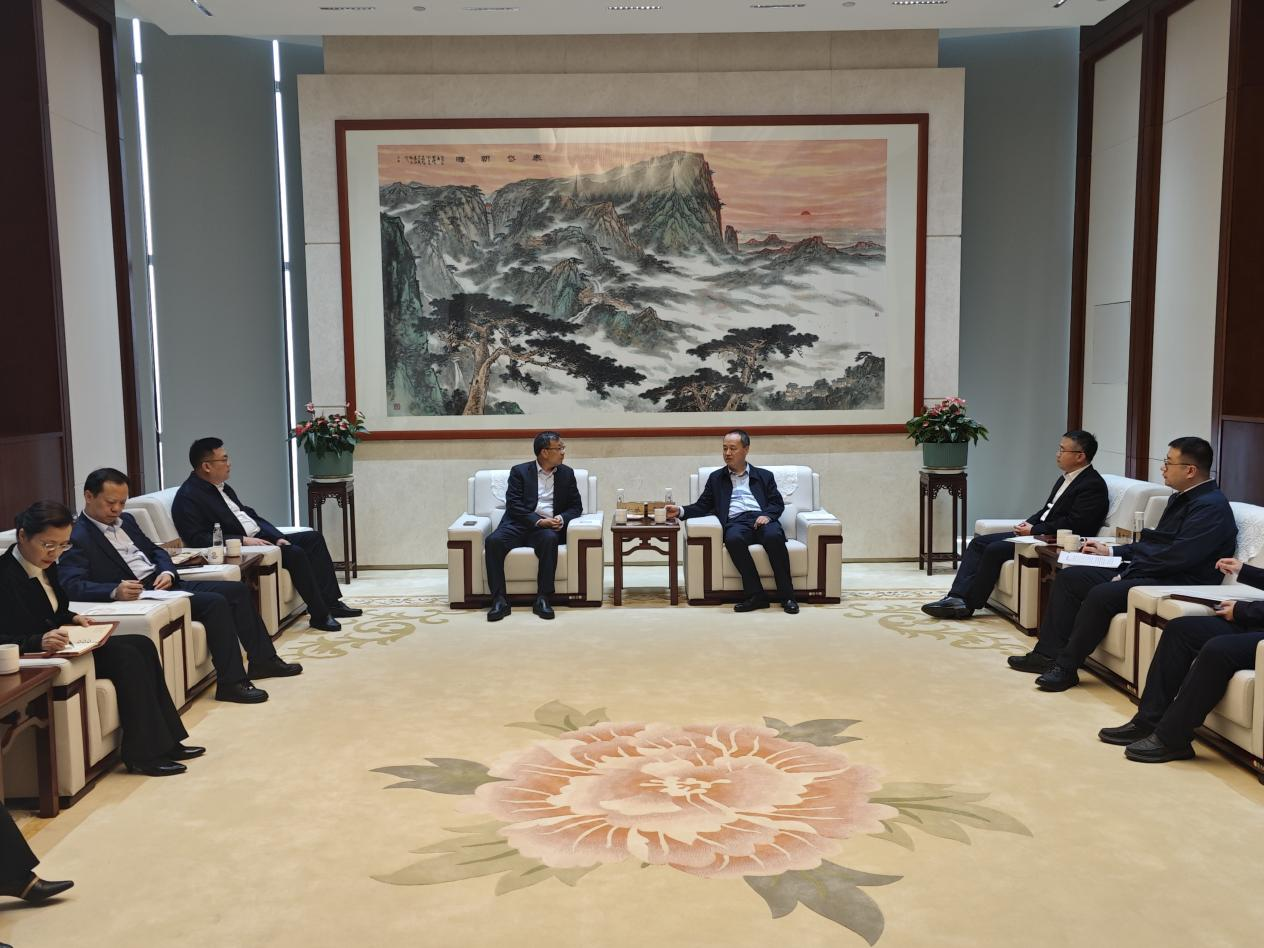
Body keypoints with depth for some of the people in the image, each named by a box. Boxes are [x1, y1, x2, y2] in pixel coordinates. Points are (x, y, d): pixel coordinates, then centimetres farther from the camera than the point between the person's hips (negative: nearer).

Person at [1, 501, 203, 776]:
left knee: (142, 645, -4)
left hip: (58, 645, 9)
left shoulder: (45, 564, 7)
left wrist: (72, 618, 1)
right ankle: (142, 753, -15)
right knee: (125, 657, -21)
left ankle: (164, 741, -3)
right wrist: (39, 641, -37)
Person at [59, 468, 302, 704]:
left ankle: (262, 660, 12)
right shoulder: (77, 537, -10)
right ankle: (231, 682, -20)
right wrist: (115, 591, -38)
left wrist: (168, 572, -3)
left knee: (237, 590, 3)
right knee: (216, 603, -25)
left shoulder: (126, 521, 16)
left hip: (163, 583, 9)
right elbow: (71, 585, -21)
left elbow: (155, 550, 20)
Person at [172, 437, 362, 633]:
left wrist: (278, 536, 2)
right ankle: (319, 615, -16)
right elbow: (197, 539, -21)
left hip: (259, 537, 10)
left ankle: (331, 602, 0)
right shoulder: (188, 497, -13)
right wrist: (243, 540, -25)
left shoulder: (222, 486, 14)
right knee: (294, 553, -26)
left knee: (313, 538, 2)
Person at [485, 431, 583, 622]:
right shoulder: (519, 471, 7)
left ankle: (542, 599, -33)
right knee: (493, 541, -31)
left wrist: (562, 518, -8)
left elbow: (576, 506, 15)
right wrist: (538, 521, -17)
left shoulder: (567, 474, 16)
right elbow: (513, 505, -3)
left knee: (550, 539, -36)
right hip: (520, 525, -1)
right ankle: (499, 600, -29)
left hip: (549, 527, 1)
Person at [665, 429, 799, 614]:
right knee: (733, 539, -37)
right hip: (736, 522, 0)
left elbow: (777, 503, 14)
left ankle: (786, 596, -27)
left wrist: (767, 515, -9)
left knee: (774, 536, -36)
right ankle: (756, 595, -30)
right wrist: (681, 511, -1)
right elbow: (702, 507, 18)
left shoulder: (764, 476, 23)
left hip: (762, 519, 0)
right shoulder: (716, 478, 25)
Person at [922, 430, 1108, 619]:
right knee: (979, 542, -4)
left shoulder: (1093, 485, -12)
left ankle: (968, 604, -13)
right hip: (1036, 532, 10)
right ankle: (958, 597, -15)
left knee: (995, 549, -23)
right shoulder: (1066, 478, 17)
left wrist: (1033, 530, -16)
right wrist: (1028, 523, 4)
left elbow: (1073, 525, -20)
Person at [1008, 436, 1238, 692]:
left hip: (1177, 582, -10)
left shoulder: (1211, 506, -14)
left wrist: (1131, 569, -15)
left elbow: (1178, 556, -22)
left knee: (1102, 594, -31)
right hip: (1144, 572, 11)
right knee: (1068, 577, 2)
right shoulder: (1180, 498, 18)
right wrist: (1111, 551, 17)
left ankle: (1066, 667, -18)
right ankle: (1048, 652, -3)